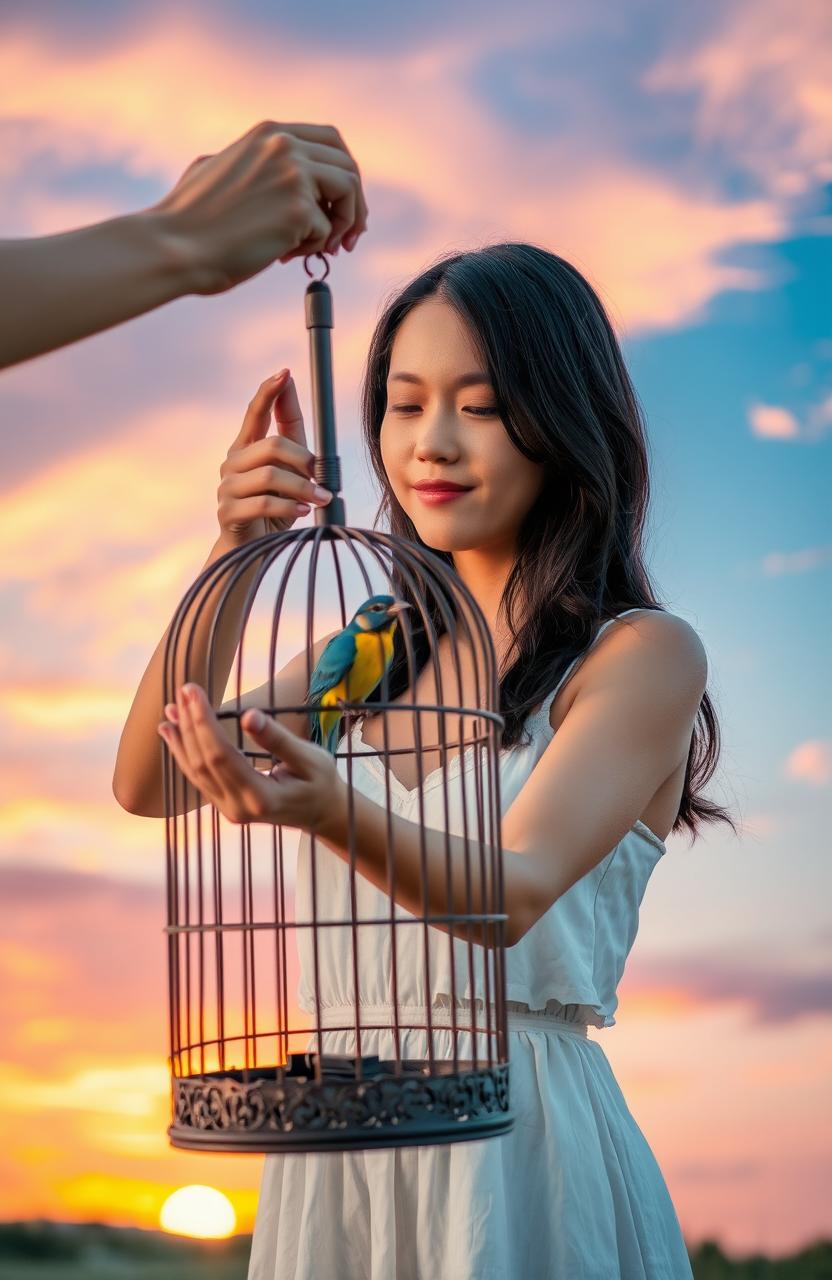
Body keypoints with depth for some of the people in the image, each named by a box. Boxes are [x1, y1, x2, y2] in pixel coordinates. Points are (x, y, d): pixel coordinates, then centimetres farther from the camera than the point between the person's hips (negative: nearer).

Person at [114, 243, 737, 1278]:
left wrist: (331, 812, -39)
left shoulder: (643, 654, -6)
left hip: (521, 1146, -5)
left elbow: (512, 893, -20)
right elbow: (146, 785, 0)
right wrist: (235, 554, -12)